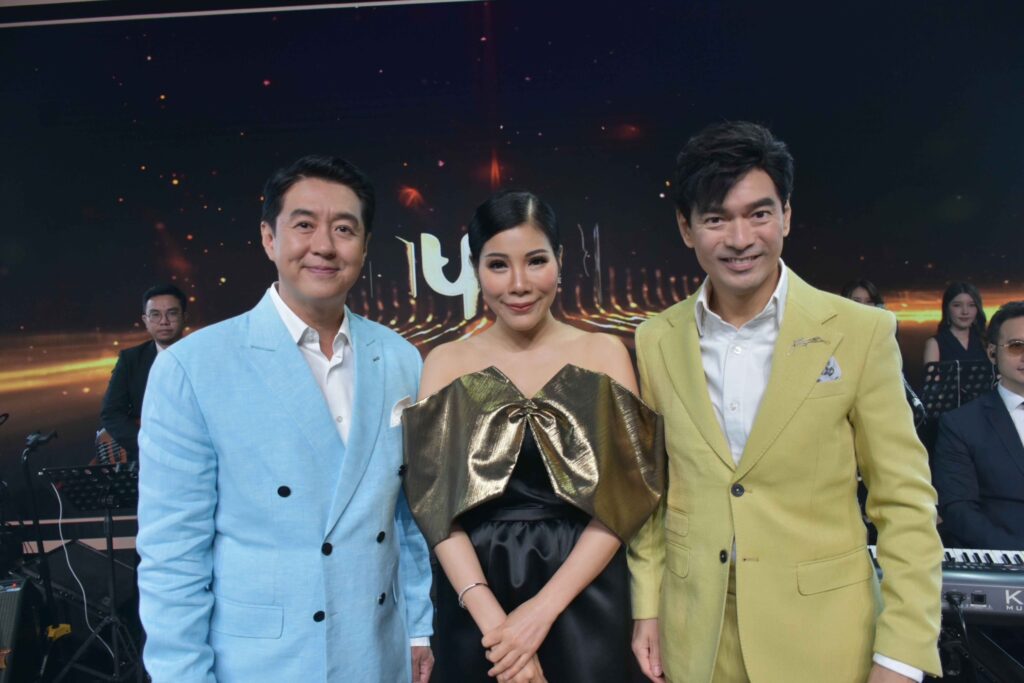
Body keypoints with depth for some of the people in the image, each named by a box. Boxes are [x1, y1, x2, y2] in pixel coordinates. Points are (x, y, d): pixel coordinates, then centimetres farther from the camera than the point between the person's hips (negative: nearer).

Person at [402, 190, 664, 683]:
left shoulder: (604, 353, -2)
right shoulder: (446, 363, 0)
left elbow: (621, 499, -6)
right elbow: (435, 503, -5)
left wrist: (543, 608, -13)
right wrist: (491, 617, -15)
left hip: (584, 600, 0)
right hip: (474, 601, 1)